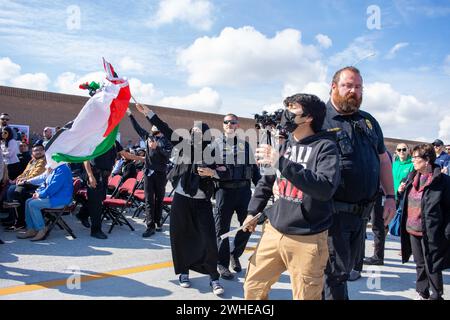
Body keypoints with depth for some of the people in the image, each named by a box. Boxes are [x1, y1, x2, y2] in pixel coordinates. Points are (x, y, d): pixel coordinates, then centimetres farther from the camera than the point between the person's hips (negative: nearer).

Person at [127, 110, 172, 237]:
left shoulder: (166, 140, 2)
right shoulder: (148, 136, 12)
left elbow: (168, 154, -13)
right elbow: (137, 127, 20)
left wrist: (157, 147, -24)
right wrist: (130, 115, 20)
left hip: (160, 173, -2)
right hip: (148, 172, 2)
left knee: (159, 199, 8)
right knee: (149, 200, -3)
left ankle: (158, 222, 21)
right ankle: (150, 226, -4)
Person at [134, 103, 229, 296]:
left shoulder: (213, 151, -3)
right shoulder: (185, 144, 2)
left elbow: (225, 173, -4)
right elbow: (165, 129, 0)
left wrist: (211, 172, -22)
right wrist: (148, 112, -2)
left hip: (202, 202, -2)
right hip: (181, 199, 2)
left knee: (208, 239, -3)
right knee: (180, 236, 8)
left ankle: (214, 278, 10)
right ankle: (183, 272, 26)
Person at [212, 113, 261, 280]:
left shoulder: (245, 145, 11)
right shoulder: (215, 144, 4)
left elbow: (254, 168, 13)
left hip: (244, 189, 3)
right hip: (224, 190, -2)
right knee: (222, 228, 3)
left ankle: (235, 255, 29)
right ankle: (222, 264, 17)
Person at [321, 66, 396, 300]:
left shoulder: (369, 122, 13)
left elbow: (384, 160, 19)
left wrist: (390, 196, 13)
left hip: (362, 211, 6)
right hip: (333, 210, -6)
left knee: (346, 267, 17)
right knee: (336, 271, 0)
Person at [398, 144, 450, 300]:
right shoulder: (412, 177, 8)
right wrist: (402, 191, 0)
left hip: (430, 232, -6)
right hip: (412, 230, 6)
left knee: (432, 266, 6)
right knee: (420, 264, 18)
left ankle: (436, 295, 23)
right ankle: (422, 293, 31)